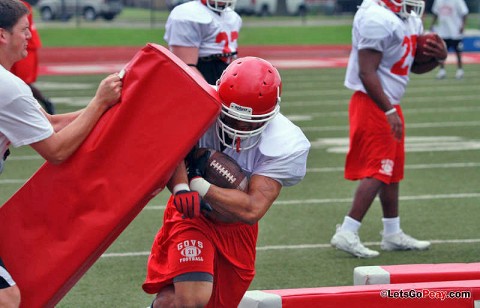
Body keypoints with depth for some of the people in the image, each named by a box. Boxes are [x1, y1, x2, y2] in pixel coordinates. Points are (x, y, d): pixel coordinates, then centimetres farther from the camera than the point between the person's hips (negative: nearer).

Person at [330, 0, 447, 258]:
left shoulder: (411, 21, 11)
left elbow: (415, 67, 22)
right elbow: (367, 73, -23)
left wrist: (438, 57, 1)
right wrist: (389, 112, -25)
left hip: (388, 104, 10)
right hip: (372, 105, -10)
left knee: (392, 170, 14)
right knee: (378, 171, -11)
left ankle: (393, 234, 23)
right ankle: (346, 234, -10)